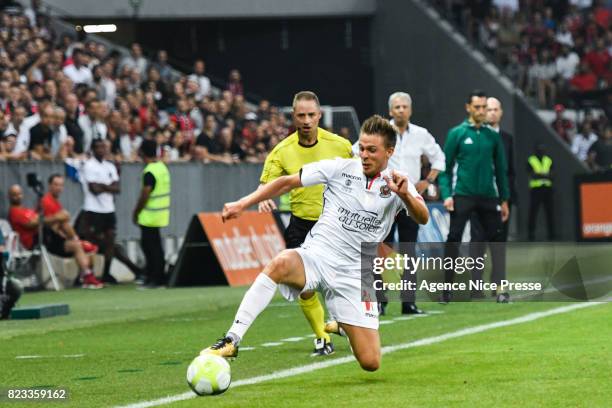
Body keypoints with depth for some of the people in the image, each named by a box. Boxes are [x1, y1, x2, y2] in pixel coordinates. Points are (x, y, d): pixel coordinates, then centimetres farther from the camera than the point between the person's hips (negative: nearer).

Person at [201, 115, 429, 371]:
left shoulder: (397, 183, 1)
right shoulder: (340, 168, 1)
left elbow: (422, 218, -14)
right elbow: (288, 182, 6)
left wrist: (405, 195, -34)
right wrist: (243, 204, -2)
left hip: (355, 275, 1)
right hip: (316, 256, -1)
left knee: (371, 363, -4)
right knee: (280, 264, -38)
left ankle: (343, 326, 32)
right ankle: (232, 340, -37)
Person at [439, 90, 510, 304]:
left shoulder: (493, 136, 9)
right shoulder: (457, 133, 1)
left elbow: (501, 169, 14)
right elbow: (445, 166, 1)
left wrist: (504, 199, 12)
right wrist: (446, 194, -10)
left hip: (488, 196, 3)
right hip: (462, 195, -3)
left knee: (496, 239, 2)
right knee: (453, 240, -5)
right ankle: (447, 289, -1)